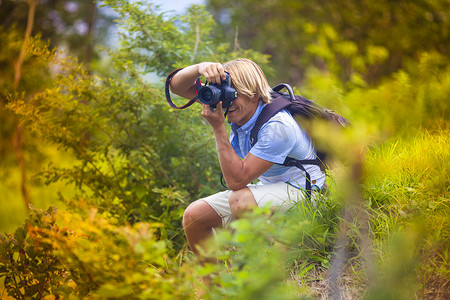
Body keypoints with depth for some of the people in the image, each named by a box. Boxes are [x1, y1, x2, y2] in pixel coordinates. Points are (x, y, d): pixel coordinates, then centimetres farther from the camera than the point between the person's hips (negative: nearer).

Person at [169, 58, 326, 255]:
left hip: (303, 191, -8)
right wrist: (200, 68, -28)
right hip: (267, 188, 8)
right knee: (194, 215, -6)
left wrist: (218, 127, -31)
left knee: (240, 200, -36)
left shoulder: (277, 126, -30)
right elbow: (177, 86, -6)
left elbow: (236, 180, -30)